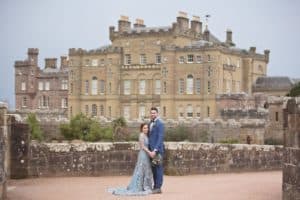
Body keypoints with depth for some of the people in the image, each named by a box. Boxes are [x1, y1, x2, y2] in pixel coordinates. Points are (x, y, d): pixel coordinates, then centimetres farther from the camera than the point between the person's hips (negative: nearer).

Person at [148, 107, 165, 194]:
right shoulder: (151, 123, 15)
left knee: (158, 168, -4)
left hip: (157, 149, -8)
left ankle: (158, 187, -1)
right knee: (153, 168, 11)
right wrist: (150, 150, 11)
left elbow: (160, 138, -16)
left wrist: (155, 150, -21)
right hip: (151, 149, 8)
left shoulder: (160, 123, -10)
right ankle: (155, 186, 17)